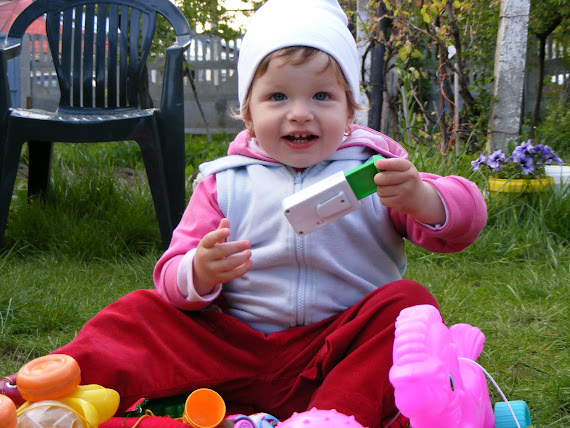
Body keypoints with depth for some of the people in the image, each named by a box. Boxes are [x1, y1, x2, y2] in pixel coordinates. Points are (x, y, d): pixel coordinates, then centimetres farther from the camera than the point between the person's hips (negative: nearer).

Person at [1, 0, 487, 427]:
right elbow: (172, 277, 4)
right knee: (140, 313, -10)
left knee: (408, 302, -25)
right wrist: (200, 274, -23)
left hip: (339, 352, -1)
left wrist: (419, 199, -28)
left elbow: (463, 221, -3)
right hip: (237, 348, 2)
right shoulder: (225, 182, 6)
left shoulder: (374, 168, 3)